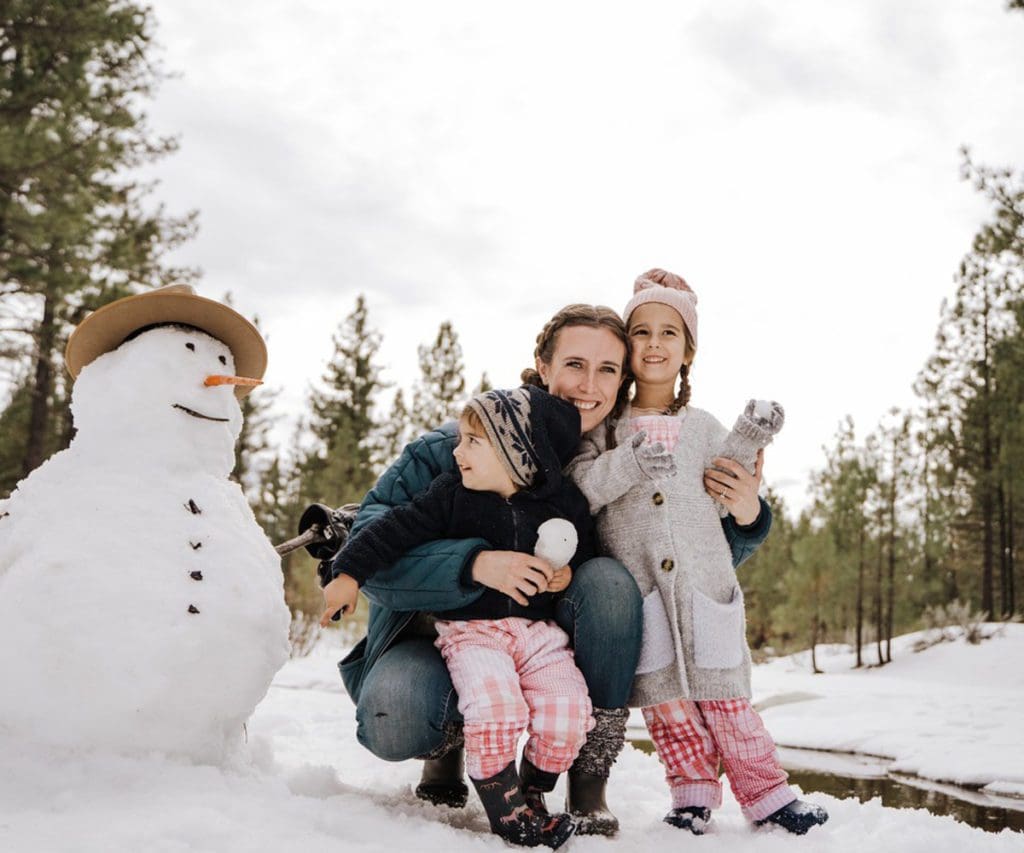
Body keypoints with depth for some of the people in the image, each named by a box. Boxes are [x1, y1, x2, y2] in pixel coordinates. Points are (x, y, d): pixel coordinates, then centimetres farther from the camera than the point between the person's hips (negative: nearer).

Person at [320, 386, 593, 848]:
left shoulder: (565, 502, 2)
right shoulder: (451, 494, -1)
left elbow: (587, 551, 16)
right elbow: (399, 527, -4)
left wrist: (569, 573, -5)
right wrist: (350, 572, -11)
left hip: (538, 628, 2)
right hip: (471, 628, -2)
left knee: (567, 708, -17)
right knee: (493, 707, -27)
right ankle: (507, 812, -6)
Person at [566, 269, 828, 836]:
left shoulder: (704, 429, 10)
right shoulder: (606, 427, 6)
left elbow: (743, 514, 15)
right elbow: (578, 487, -8)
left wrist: (746, 495, -6)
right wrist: (628, 464, -21)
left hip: (704, 581, 1)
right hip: (635, 588, 0)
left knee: (725, 692, 2)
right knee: (662, 694, 2)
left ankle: (764, 791, 15)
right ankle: (693, 791, 17)